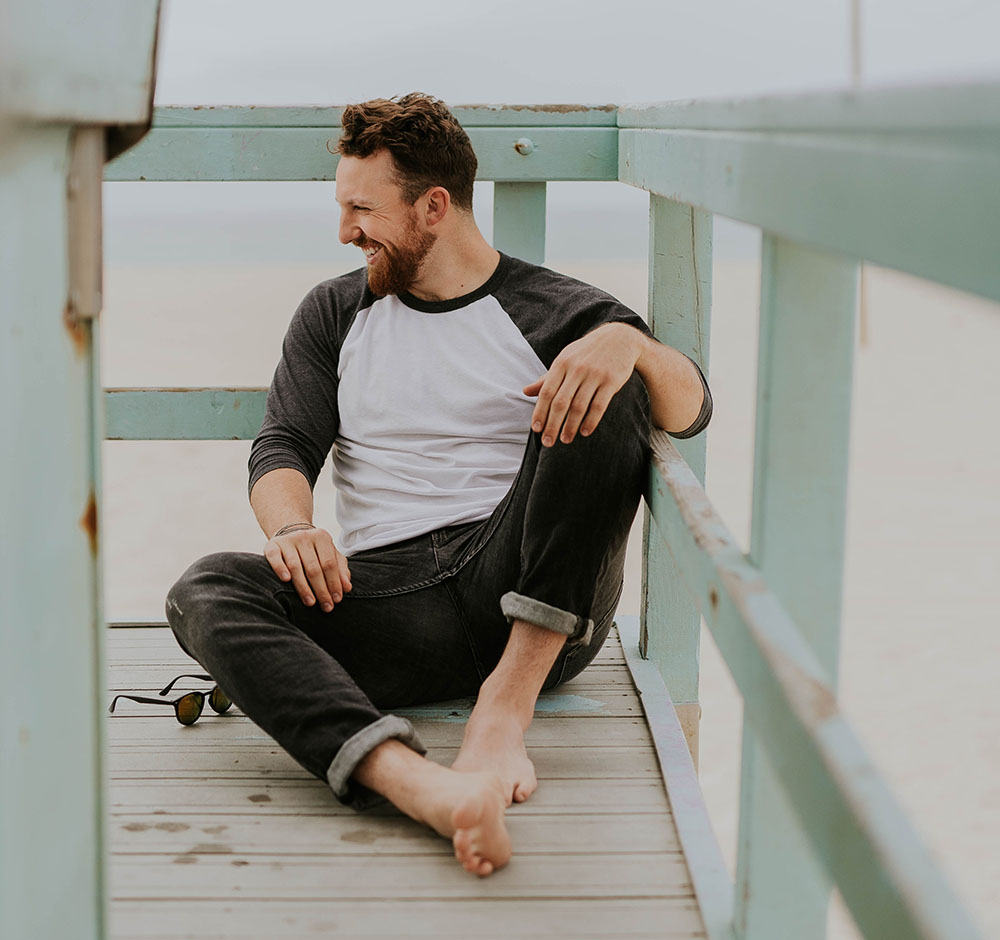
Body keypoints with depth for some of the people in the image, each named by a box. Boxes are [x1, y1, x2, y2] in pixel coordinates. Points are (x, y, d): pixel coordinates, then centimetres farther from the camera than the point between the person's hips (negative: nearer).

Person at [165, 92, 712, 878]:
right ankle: (416, 783, -50)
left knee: (604, 393, -22)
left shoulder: (555, 312, 9)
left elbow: (691, 412, -3)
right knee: (206, 591, -24)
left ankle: (507, 702, -29)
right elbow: (284, 446, 8)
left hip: (538, 607, -2)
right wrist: (291, 527, -16)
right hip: (385, 596, 2)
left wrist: (631, 343, -27)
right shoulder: (334, 314, 20)